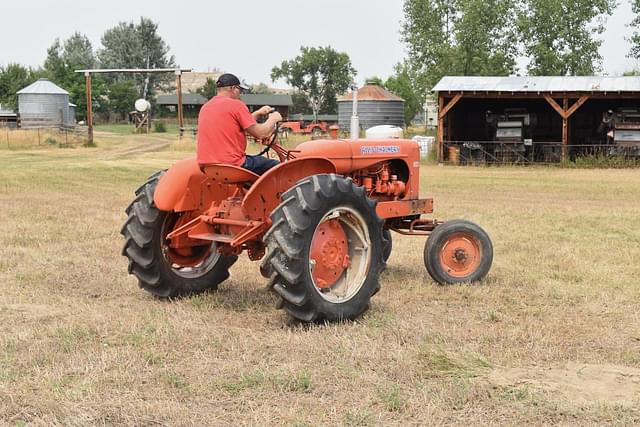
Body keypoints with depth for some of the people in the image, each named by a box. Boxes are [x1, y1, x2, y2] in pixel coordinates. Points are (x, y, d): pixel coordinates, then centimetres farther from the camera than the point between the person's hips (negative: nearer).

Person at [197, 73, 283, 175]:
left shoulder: (205, 107, 14)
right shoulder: (236, 105, -9)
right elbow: (260, 134, -8)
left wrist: (257, 113, 26)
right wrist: (273, 119, 10)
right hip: (232, 165, -8)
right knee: (274, 165, 7)